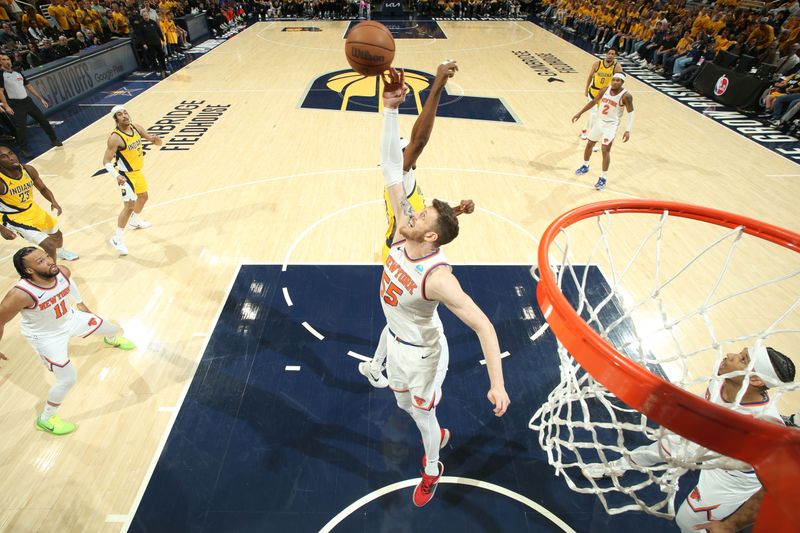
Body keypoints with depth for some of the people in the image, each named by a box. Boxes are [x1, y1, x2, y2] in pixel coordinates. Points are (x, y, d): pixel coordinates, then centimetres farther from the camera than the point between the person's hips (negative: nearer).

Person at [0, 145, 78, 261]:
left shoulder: (28, 170, -13)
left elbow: (42, 188, 3)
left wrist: (54, 202, -15)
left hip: (33, 210, 7)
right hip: (16, 219, -7)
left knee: (57, 234, 29)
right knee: (49, 246, -14)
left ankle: (60, 252, 63)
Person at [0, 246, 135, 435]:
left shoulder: (63, 272, -23)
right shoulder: (21, 295, -40)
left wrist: (80, 303, 15)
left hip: (69, 318, 6)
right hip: (46, 337, -6)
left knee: (114, 329, 22)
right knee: (68, 379, -6)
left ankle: (112, 340, 65)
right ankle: (45, 420, 23)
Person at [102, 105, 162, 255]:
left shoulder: (136, 128, -5)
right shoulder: (115, 138, -25)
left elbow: (155, 141, 6)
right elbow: (106, 161, -24)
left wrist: (155, 139, -20)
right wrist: (116, 176, -40)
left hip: (137, 171, 8)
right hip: (126, 175, -8)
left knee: (143, 197, 26)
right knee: (129, 206, -11)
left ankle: (134, 221, 53)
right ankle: (117, 239, 1)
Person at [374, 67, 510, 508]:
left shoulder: (437, 277, -37)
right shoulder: (402, 233, -20)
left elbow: (484, 327, -35)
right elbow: (392, 168, -23)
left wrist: (497, 383, -40)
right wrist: (390, 109, -29)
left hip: (424, 353, -6)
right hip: (397, 342, 7)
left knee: (422, 416, 18)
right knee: (404, 404, 29)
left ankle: (432, 470, 50)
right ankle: (438, 435, 61)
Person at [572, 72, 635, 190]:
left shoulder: (626, 96, -18)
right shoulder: (606, 89, -4)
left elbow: (630, 113, -12)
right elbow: (593, 102, 9)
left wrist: (628, 130, -21)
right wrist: (579, 113, 9)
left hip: (611, 125, -6)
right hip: (599, 122, 6)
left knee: (605, 150, -13)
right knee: (589, 144, 15)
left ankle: (603, 178, -4)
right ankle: (585, 166, 41)